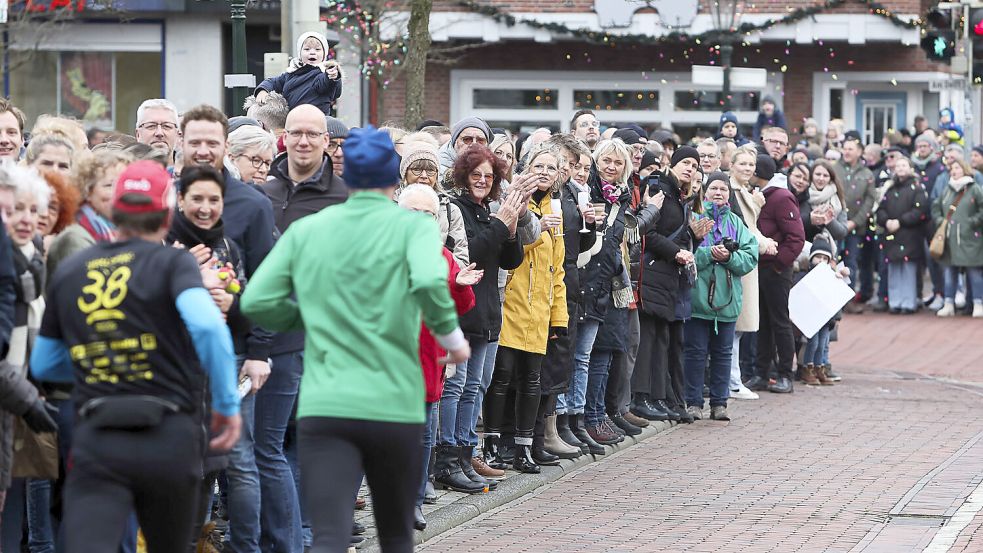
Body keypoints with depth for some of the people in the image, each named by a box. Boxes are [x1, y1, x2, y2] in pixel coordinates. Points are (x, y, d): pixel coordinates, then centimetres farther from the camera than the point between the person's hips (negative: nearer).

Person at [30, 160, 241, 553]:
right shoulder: (172, 262, 0)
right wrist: (228, 403, -10)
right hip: (169, 438, -1)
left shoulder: (68, 272, 12)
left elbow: (43, 365, 20)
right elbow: (206, 325, -19)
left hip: (96, 439, 1)